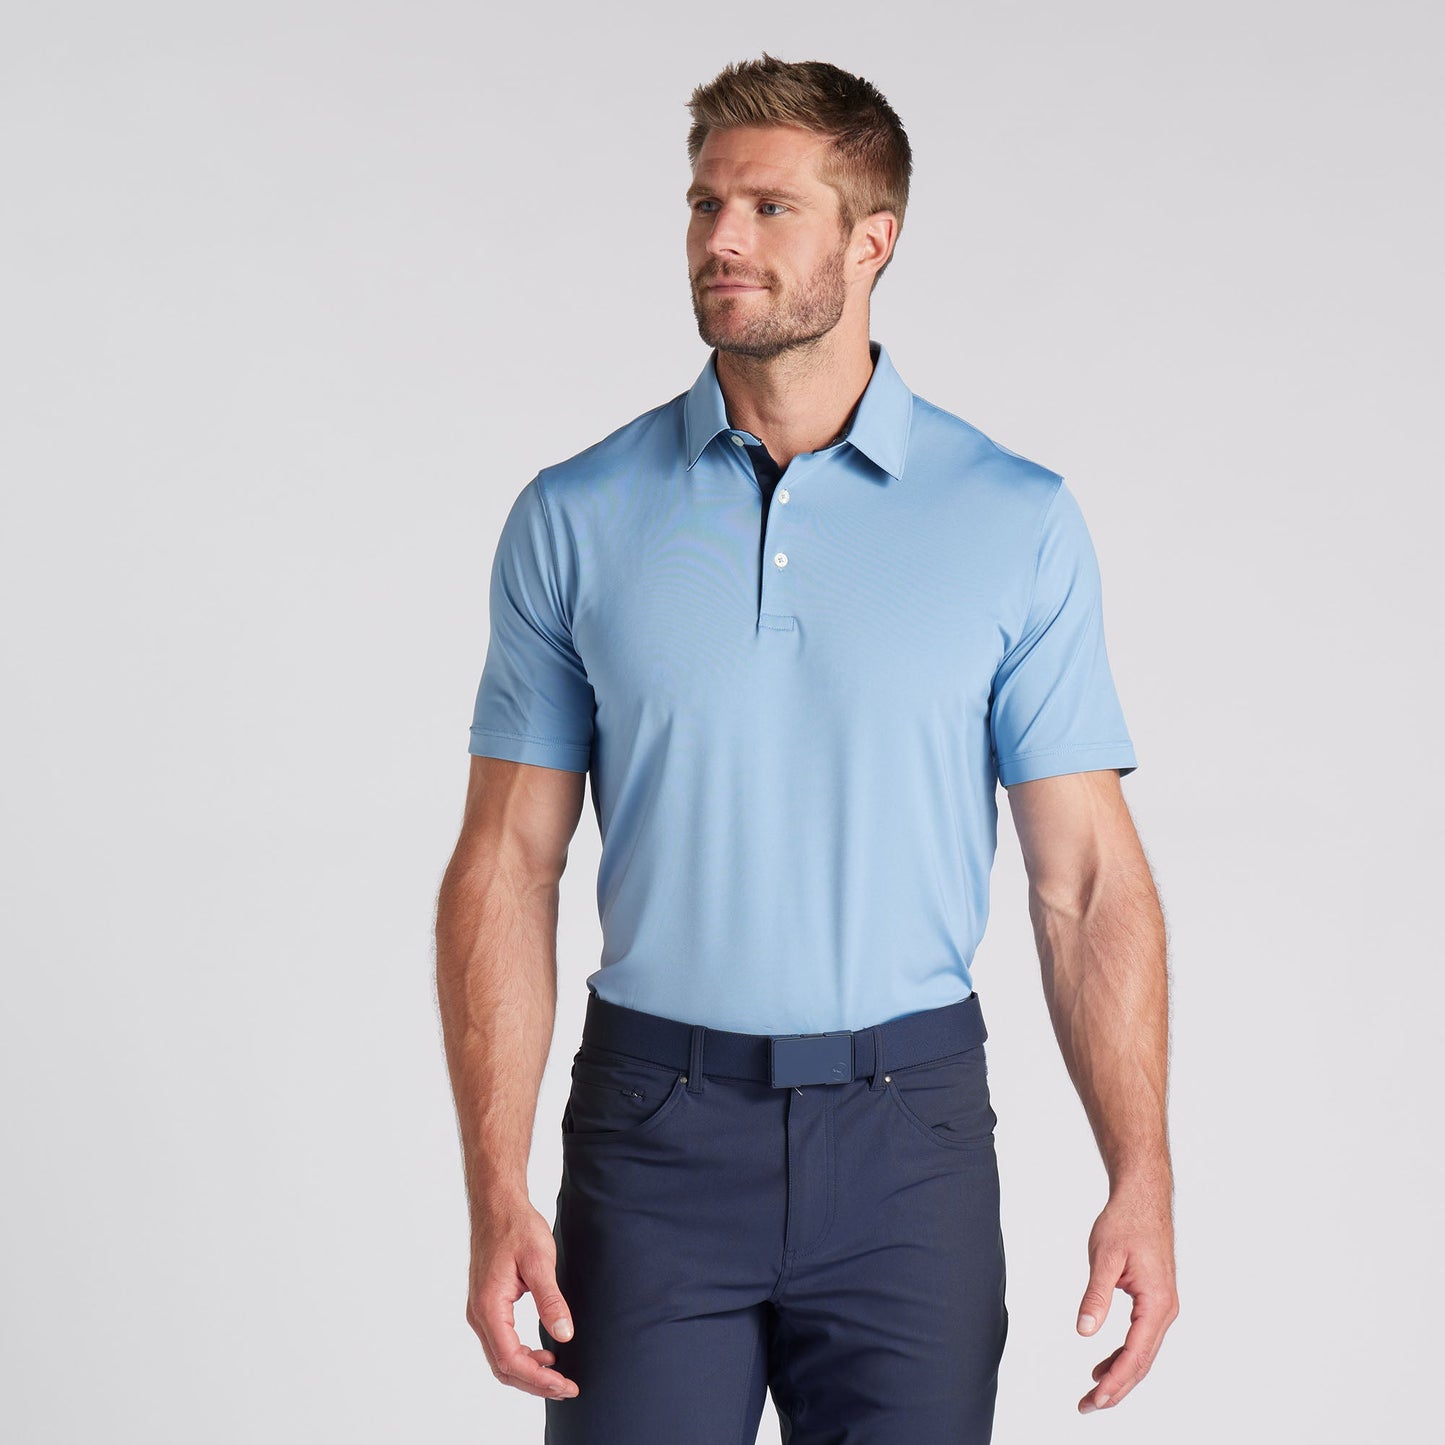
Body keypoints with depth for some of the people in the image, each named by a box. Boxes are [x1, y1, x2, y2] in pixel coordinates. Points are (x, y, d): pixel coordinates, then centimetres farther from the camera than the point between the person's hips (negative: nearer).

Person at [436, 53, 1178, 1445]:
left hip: (906, 1134, 0)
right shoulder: (575, 519, 1)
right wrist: (497, 1198, -7)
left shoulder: (1019, 521, -1)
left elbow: (1086, 876, -1)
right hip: (654, 1130, 0)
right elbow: (506, 866, 1)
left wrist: (1141, 1180, -9)